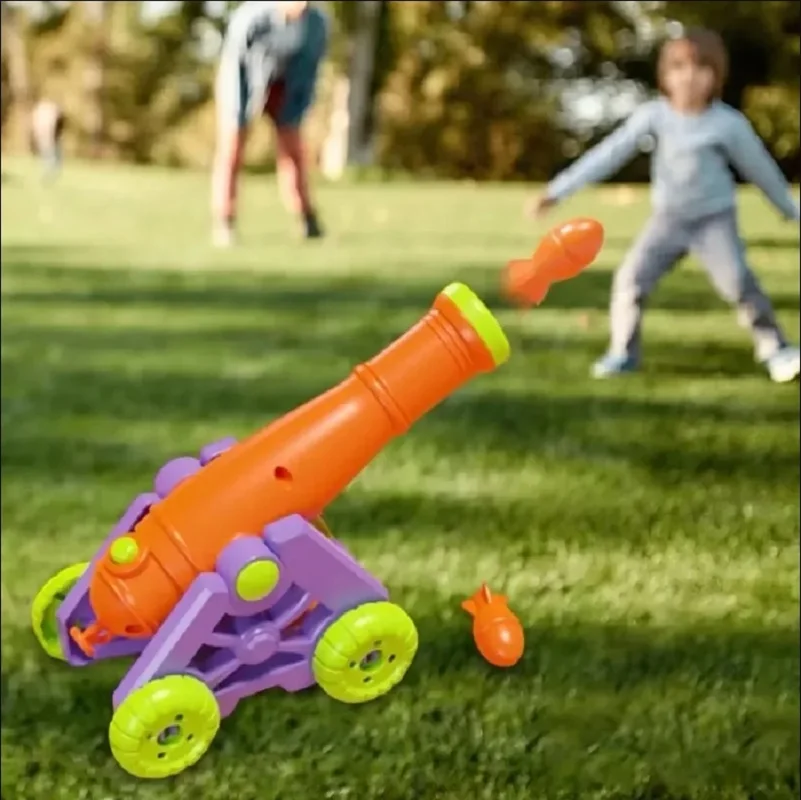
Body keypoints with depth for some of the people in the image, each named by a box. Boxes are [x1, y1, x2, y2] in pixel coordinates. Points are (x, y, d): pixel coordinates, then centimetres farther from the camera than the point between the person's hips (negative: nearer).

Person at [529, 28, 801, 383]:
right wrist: (559, 190, -17)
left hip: (715, 217, -2)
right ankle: (623, 352, 9)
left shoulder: (729, 123, -14)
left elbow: (759, 167, 1)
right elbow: (609, 153, -12)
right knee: (631, 278, -10)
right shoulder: (654, 115, -12)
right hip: (668, 219, 2)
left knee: (737, 281, -21)